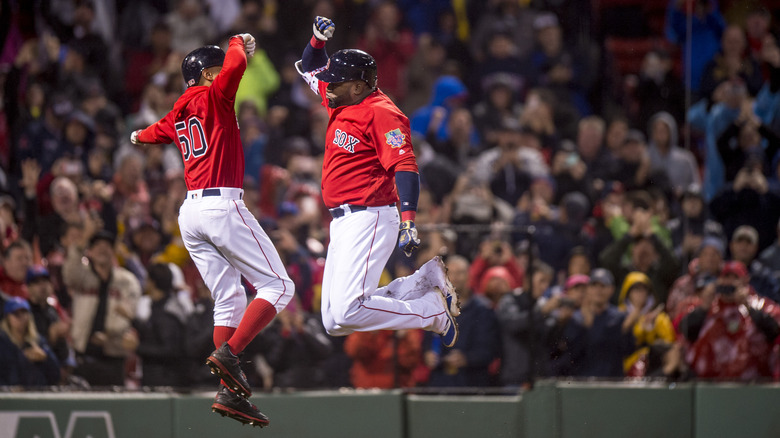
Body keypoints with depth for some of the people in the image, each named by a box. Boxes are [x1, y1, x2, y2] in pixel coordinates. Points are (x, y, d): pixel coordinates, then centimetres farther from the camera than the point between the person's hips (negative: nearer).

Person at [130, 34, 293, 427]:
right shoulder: (213, 96, -1)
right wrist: (239, 43, 3)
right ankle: (228, 353, -21)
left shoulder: (177, 116, 20)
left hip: (189, 213, 8)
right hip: (221, 204, -8)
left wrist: (139, 137, 66)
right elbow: (236, 64, -20)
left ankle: (229, 392, 1)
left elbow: (156, 131, 42)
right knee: (278, 286, -5)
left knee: (229, 299, 10)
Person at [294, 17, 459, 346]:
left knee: (348, 312, -22)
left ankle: (433, 310, -5)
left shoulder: (380, 112, -13)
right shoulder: (342, 103, 14)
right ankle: (425, 280, 12)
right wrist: (318, 39, 11)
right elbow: (310, 70, 31)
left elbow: (405, 167, -23)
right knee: (334, 322, 5)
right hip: (342, 223, 10)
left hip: (369, 220, -10)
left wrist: (408, 221, -34)